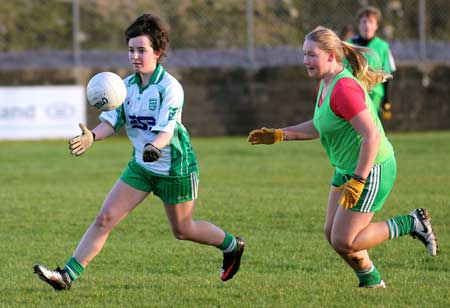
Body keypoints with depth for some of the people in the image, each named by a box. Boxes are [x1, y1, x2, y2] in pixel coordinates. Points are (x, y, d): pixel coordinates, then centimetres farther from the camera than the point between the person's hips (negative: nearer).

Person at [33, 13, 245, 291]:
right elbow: (112, 122, -6)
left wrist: (155, 147, -51)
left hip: (176, 168, -5)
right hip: (141, 166, 6)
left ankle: (232, 245, 39)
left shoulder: (170, 87, -20)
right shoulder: (128, 85, -1)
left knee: (183, 230, 11)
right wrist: (91, 137, -28)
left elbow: (166, 130, -29)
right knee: (105, 219, -6)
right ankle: (68, 275, -9)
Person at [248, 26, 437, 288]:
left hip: (372, 170, -10)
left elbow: (372, 135, -30)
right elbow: (318, 127, 22)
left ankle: (412, 224, 3)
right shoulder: (326, 84, 7)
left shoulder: (344, 89, -25)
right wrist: (279, 135, 14)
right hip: (347, 169, 10)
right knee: (333, 234, 11)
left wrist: (357, 182, -30)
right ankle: (372, 282, 28)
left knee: (343, 242, -7)